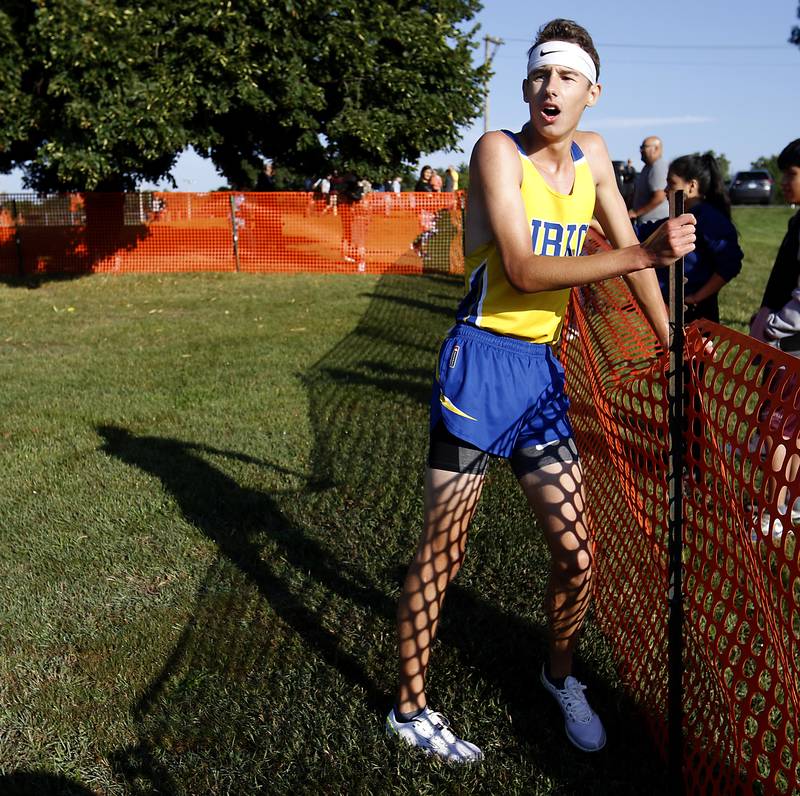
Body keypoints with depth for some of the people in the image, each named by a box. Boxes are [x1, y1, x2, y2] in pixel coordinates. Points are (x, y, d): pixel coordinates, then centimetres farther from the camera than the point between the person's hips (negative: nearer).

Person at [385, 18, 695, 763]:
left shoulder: (592, 155, 10)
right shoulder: (498, 150, -9)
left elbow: (629, 251, 19)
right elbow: (522, 270, -19)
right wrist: (643, 254, -22)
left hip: (542, 368, 6)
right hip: (481, 362, -6)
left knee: (576, 553, 8)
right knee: (440, 549, 3)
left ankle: (559, 675, 36)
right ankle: (409, 707, 20)